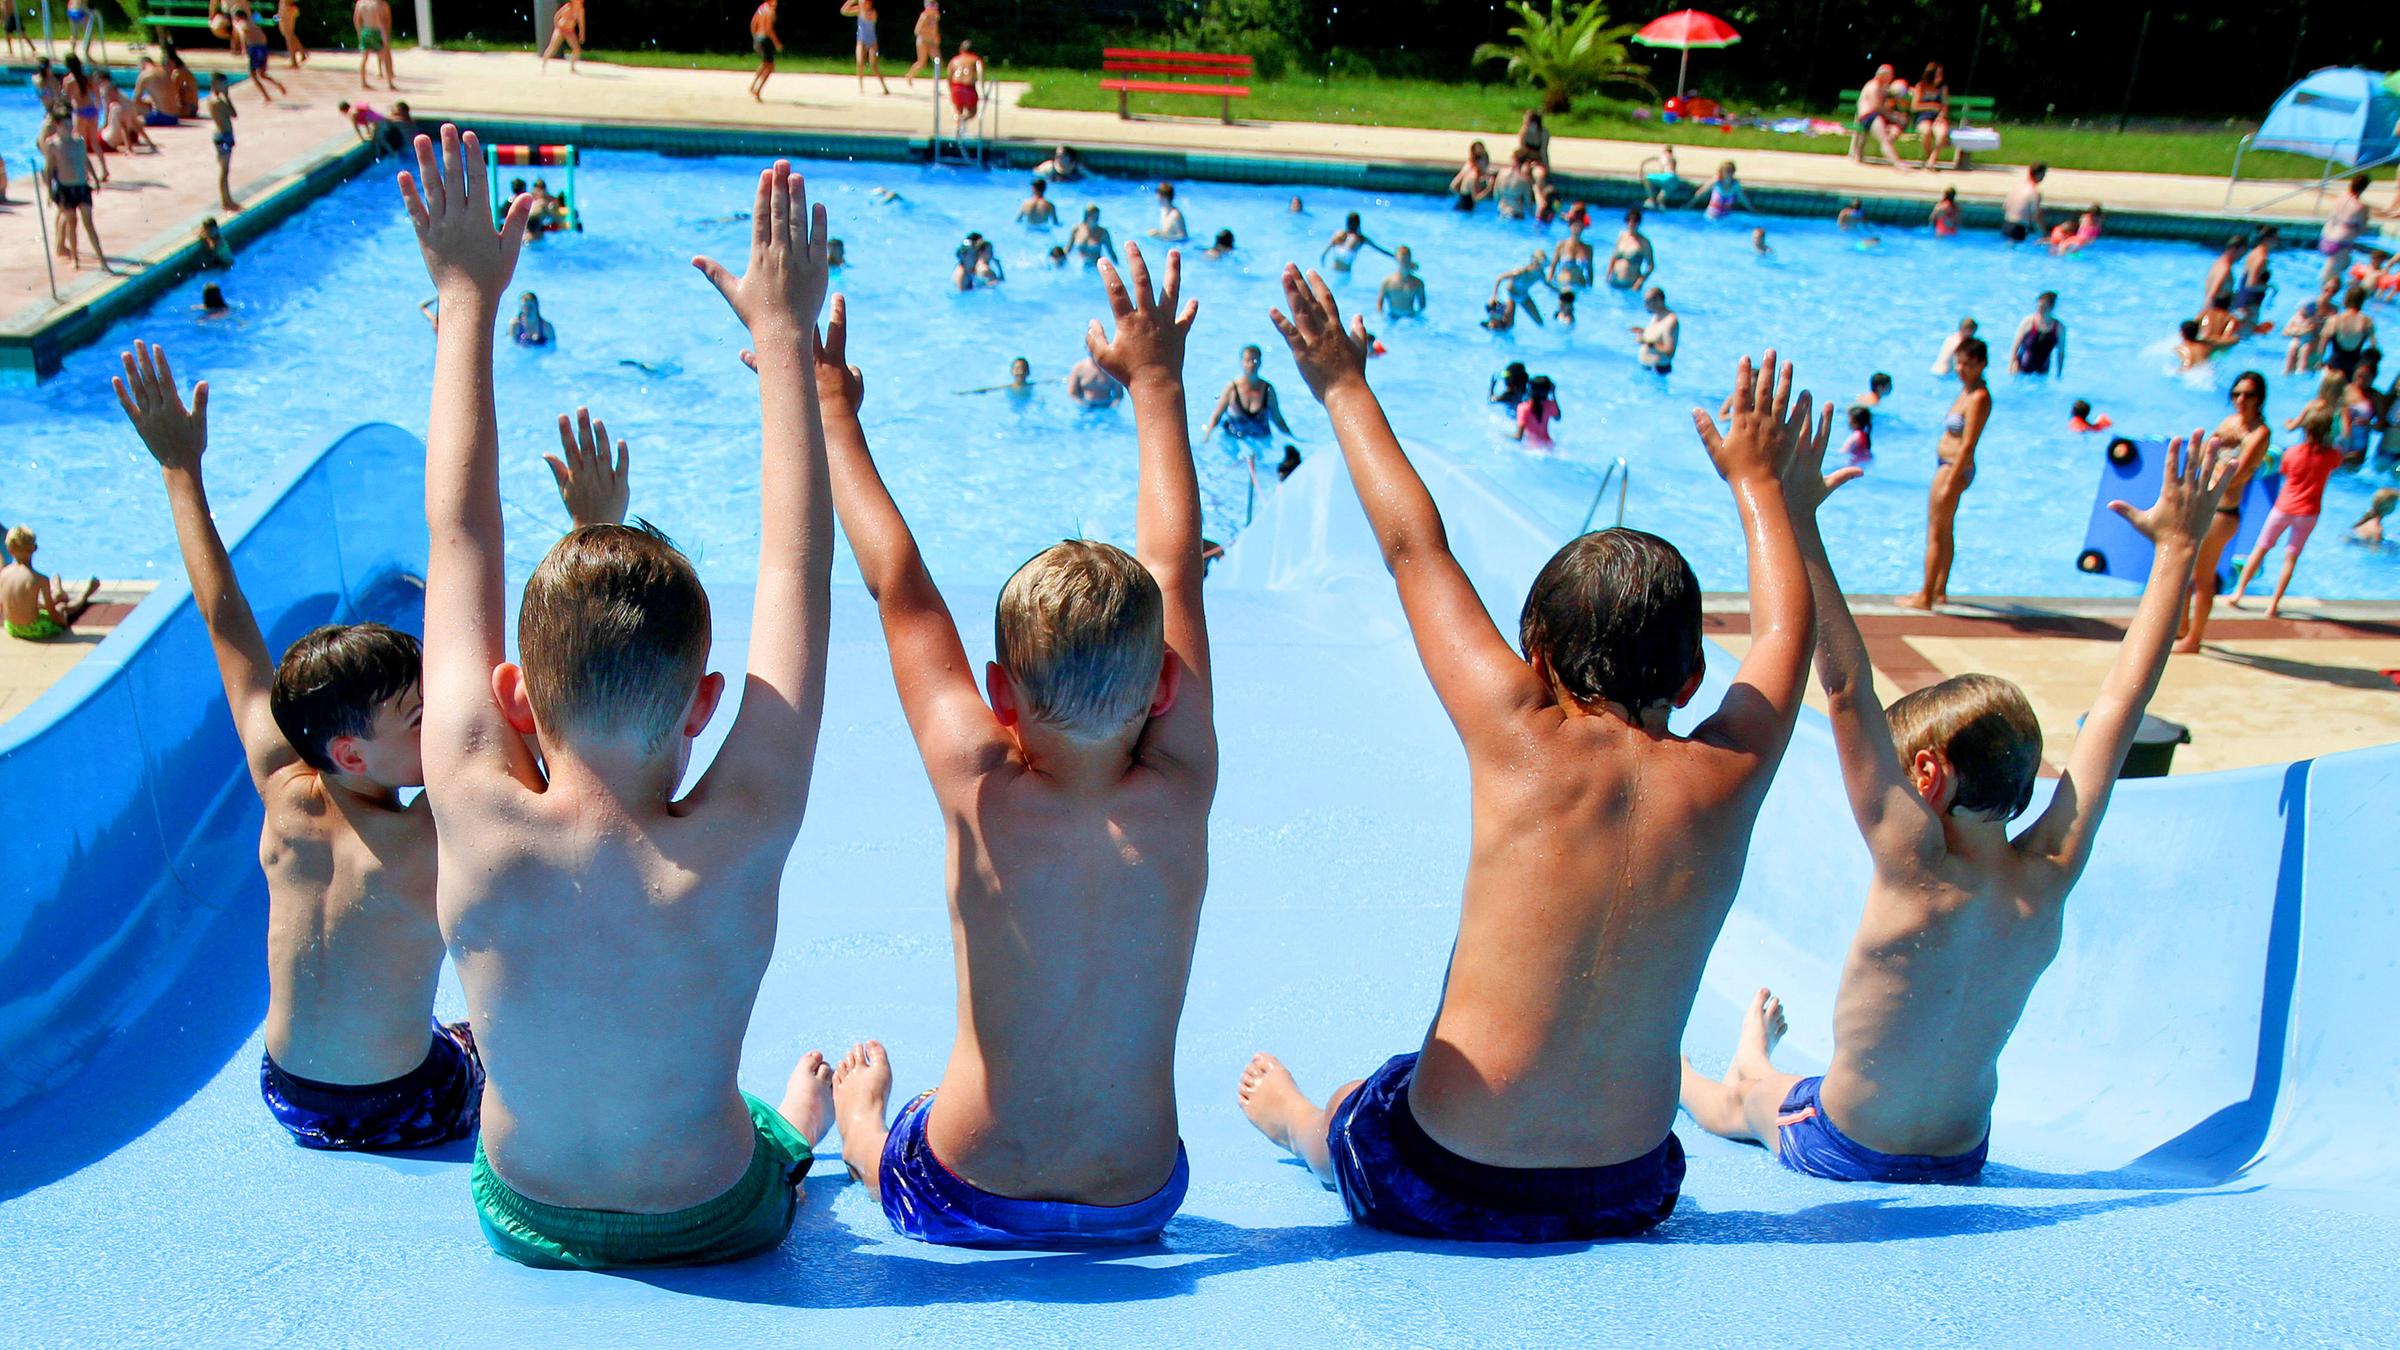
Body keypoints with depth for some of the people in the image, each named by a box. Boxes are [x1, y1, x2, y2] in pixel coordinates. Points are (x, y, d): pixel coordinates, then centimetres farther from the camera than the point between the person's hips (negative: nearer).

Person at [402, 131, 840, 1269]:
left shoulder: (477, 820, -31)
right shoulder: (734, 850, -35)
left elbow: (460, 536, -19)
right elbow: (797, 564, -26)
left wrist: (468, 300, -10)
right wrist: (784, 331, -17)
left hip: (522, 1221, 2)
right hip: (712, 1226, -1)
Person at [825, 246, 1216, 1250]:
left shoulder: (979, 793, -23)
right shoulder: (1179, 798, -19)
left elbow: (897, 586, -12)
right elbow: (1176, 569, -8)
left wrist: (830, 410, 0)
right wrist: (1156, 384, 5)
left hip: (964, 1206, -1)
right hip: (1139, 1208, 1)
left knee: (860, 1071, 31)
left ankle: (857, 1118, 59)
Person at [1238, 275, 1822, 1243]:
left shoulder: (1524, 743, -16)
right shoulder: (1724, 779, -8)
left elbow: (1414, 550, -4)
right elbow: (1787, 625, 13)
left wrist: (1345, 390, 9)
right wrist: (1759, 480, 29)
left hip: (1439, 1193, -2)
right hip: (1629, 1197, 2)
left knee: (1350, 1109, 33)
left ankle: (1291, 1118, 62)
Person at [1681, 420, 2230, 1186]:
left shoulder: (1917, 868, -29)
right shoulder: (2049, 878, -15)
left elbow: (1846, 689, -37)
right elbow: (2121, 704, -7)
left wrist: (1798, 523, -40)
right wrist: (2176, 547, 1)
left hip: (1838, 1154, -5)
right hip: (1962, 1164, 5)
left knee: (1741, 1095, 26)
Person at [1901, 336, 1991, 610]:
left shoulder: (1979, 397, -21)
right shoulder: (1967, 389, 8)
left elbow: (1967, 445, -24)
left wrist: (1949, 482, -25)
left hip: (1955, 467, -10)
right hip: (1947, 464, 10)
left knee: (1936, 533, -2)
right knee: (1945, 530, 19)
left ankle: (1925, 597, 6)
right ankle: (1940, 591, 31)